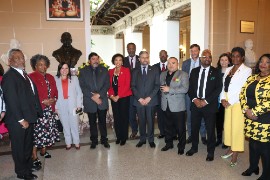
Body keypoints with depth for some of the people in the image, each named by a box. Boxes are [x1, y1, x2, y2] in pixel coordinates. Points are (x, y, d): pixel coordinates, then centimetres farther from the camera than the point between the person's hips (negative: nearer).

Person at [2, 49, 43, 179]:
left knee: (28, 146, 19)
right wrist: (21, 120, -18)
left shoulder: (24, 74, 12)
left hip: (28, 118, 8)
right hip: (18, 121, -8)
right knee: (19, 148, 9)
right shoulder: (9, 76, -14)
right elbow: (11, 100, -19)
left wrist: (37, 113, 6)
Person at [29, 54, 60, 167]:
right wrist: (43, 101, -16)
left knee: (47, 131, 11)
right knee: (37, 133, -6)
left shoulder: (50, 77, 13)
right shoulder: (31, 77, -9)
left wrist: (54, 99, -3)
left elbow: (55, 92, 17)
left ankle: (43, 150, 30)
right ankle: (34, 157, 3)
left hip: (49, 110, 6)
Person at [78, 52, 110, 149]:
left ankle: (104, 139, 21)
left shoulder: (104, 70, 5)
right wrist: (92, 97, -14)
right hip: (89, 101, 0)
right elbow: (83, 87, -4)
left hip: (102, 100, 0)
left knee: (102, 121, 7)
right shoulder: (83, 71, 4)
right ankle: (94, 140, 23)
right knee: (92, 122, 10)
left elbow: (107, 85, -2)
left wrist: (99, 94, -14)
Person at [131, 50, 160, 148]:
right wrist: (139, 98, -8)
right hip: (139, 101, 1)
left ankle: (151, 140, 19)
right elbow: (133, 86, 4)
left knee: (150, 121, 5)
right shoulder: (135, 71, 9)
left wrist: (149, 97, -10)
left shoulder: (154, 70, 6)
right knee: (141, 121, 8)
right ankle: (142, 139, 22)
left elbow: (157, 85, 0)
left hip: (151, 100, -1)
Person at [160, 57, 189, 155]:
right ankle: (169, 143, 32)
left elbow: (185, 89, -16)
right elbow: (160, 86, 20)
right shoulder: (162, 74, 13)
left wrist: (170, 89, -19)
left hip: (178, 106, -5)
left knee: (180, 127, 5)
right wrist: (163, 90, -1)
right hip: (166, 105, 5)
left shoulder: (183, 75, -5)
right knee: (168, 126, 16)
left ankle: (181, 146, 20)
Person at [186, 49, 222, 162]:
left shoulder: (216, 72, 0)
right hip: (195, 103, 3)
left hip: (209, 105, -3)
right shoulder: (194, 71, 9)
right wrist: (194, 99, -9)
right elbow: (190, 87, 7)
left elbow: (218, 88, -7)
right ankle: (194, 147, 32)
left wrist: (206, 101, -13)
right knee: (194, 127, 11)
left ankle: (210, 152, 22)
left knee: (210, 129, 5)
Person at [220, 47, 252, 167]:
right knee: (228, 125, 12)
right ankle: (230, 149, 28)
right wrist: (223, 98, -2)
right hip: (227, 103, 6)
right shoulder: (228, 70, 13)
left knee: (237, 127, -1)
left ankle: (235, 154, 10)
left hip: (238, 103, -6)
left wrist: (230, 102, -13)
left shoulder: (247, 70, -7)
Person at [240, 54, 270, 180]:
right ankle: (253, 167, 37)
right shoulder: (251, 78, 11)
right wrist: (246, 110, -7)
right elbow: (243, 94, 7)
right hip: (250, 118, 6)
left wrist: (255, 112, -17)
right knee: (252, 143, 17)